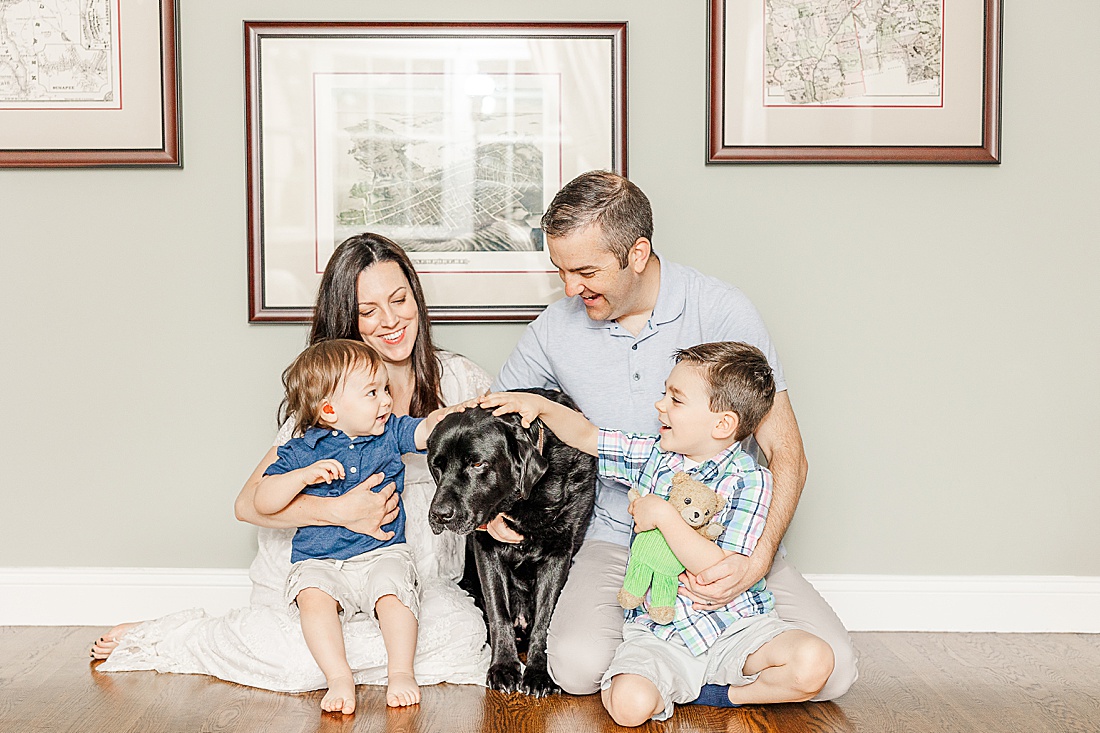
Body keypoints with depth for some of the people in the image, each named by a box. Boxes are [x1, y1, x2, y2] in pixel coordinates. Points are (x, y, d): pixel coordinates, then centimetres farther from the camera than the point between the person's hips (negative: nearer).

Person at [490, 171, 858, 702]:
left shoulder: (721, 311, -10)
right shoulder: (557, 328, -2)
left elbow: (786, 455, -9)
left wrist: (758, 561, -25)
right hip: (616, 539, 1)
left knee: (830, 668, -19)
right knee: (578, 667, -28)